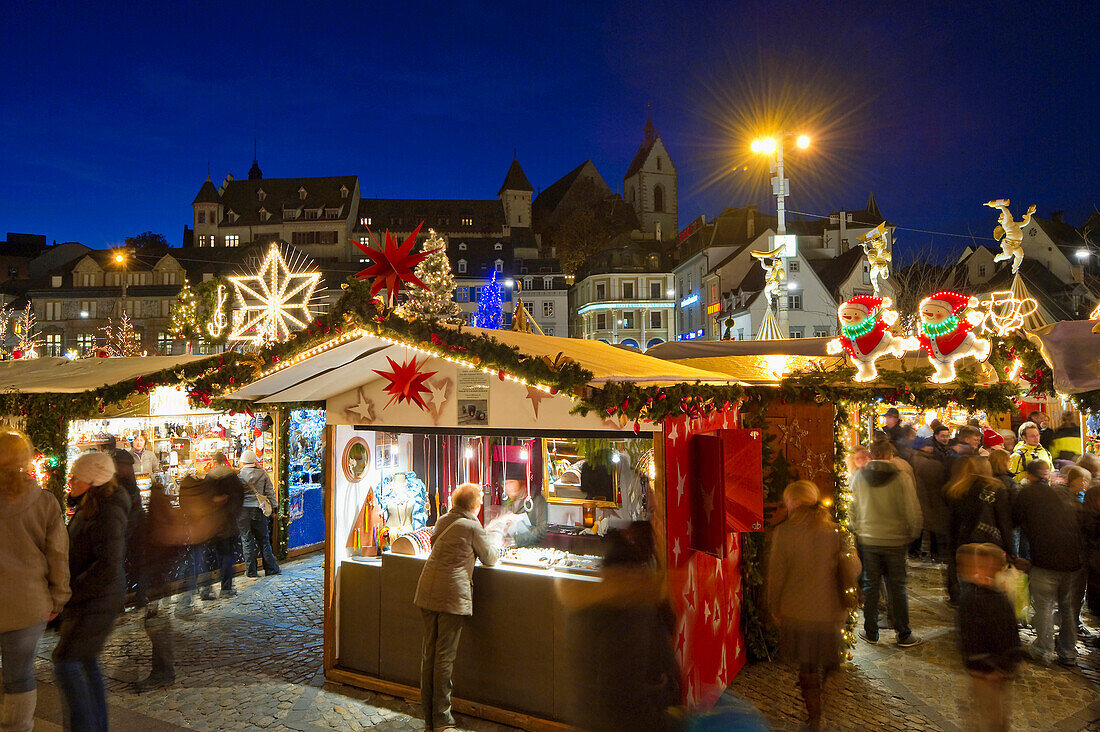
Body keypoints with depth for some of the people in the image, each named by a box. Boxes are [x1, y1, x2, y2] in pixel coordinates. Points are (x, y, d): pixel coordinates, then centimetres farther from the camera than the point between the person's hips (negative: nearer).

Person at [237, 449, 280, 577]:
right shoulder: (263, 473, 0)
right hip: (259, 510, 2)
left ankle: (251, 571, 11)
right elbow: (270, 491, 3)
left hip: (243, 510, -2)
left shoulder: (239, 476, -7)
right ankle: (271, 568, 14)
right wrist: (273, 506, 11)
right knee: (263, 540, 12)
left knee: (247, 540, 7)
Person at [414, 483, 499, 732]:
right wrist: (494, 547, 25)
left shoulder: (442, 521, 12)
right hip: (452, 596, -7)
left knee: (429, 654, 12)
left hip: (427, 594, 7)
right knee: (445, 656, 0)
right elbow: (490, 559, 4)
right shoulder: (473, 527, -8)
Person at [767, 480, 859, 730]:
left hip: (796, 612, -2)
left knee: (807, 668, 14)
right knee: (824, 662, 26)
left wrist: (774, 607, 5)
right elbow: (853, 572, -4)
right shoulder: (834, 532, -6)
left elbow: (776, 575, -8)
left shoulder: (783, 532, -13)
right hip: (829, 611, 3)